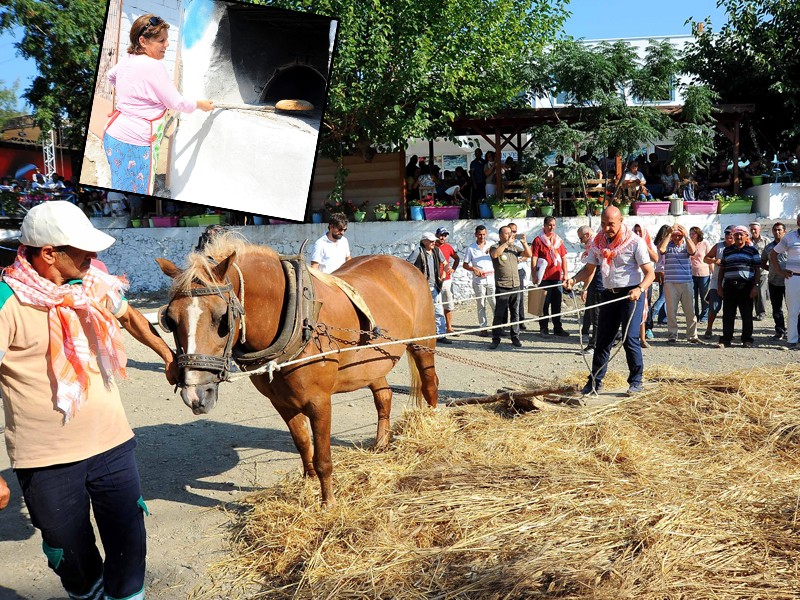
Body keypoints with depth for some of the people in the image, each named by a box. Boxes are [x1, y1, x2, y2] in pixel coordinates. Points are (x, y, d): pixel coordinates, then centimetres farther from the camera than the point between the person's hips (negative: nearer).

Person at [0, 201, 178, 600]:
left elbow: (129, 317, 22)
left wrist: (166, 353, 33)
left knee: (130, 548, 10)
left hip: (113, 444, 4)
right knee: (73, 558, 15)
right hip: (48, 461, -4)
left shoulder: (96, 283, 1)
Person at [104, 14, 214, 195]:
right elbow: (177, 103, -11)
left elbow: (111, 75, 31)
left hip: (114, 134, 9)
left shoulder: (127, 59, 9)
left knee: (121, 188, 17)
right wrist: (200, 104, 5)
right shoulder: (153, 66, -18)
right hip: (134, 143, -9)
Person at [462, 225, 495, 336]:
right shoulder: (470, 248, 4)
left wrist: (495, 269, -7)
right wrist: (474, 269, -12)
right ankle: (483, 327, 10)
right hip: (478, 281, -1)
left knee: (495, 304, -2)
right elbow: (465, 265, 5)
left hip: (491, 280, 1)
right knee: (481, 305, 4)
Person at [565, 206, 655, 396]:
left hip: (631, 294, -5)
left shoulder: (635, 242, -9)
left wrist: (639, 289, -29)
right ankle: (595, 381, 15)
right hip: (609, 294, 5)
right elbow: (589, 268, 12)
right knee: (603, 338, 7)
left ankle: (636, 381, 6)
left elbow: (650, 273, -10)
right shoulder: (598, 242, 6)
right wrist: (574, 280, -8)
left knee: (630, 338, -10)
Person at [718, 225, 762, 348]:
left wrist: (755, 286, -6)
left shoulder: (752, 250, 6)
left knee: (747, 315, 3)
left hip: (746, 286, -2)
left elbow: (757, 270, 3)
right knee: (728, 315, 2)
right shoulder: (727, 250, 14)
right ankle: (726, 340, 8)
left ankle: (747, 340, 11)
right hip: (729, 286, 2)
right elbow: (722, 269, 17)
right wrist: (719, 286, 9)